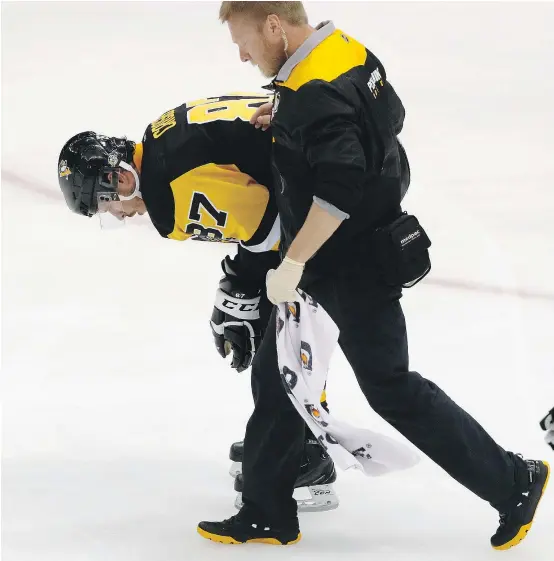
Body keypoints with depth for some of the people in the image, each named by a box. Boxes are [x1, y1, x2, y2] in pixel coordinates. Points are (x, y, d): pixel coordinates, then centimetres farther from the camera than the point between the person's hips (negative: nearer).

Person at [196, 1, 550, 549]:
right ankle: (267, 514, 21)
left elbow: (341, 191, -33)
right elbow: (390, 116, 18)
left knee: (390, 388, 0)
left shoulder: (313, 95, -27)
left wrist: (293, 263, -26)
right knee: (276, 376, 13)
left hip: (353, 271, -10)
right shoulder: (346, 49, 2)